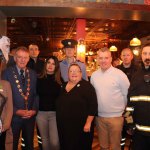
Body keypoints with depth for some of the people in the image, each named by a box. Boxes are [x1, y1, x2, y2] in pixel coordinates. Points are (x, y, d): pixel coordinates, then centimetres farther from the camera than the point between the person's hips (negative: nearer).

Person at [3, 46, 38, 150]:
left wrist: (34, 110, -8)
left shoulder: (33, 74, 5)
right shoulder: (7, 73, -6)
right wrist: (16, 111, -15)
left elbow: (36, 94, 5)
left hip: (30, 116, 3)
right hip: (13, 116, -3)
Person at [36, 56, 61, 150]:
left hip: (55, 113, -2)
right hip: (41, 113, 2)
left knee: (54, 142, -7)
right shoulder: (39, 79, 2)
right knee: (45, 139, 14)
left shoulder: (60, 80, -1)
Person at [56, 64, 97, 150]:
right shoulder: (63, 86, 10)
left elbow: (93, 106, -14)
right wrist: (59, 122, 16)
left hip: (80, 126, -5)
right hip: (63, 126, 6)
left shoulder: (86, 86, -9)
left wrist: (88, 123, -18)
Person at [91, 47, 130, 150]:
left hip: (115, 116, -4)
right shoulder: (94, 75, 2)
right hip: (99, 116, 4)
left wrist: (122, 109, 3)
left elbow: (128, 95, -5)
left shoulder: (119, 74, -12)